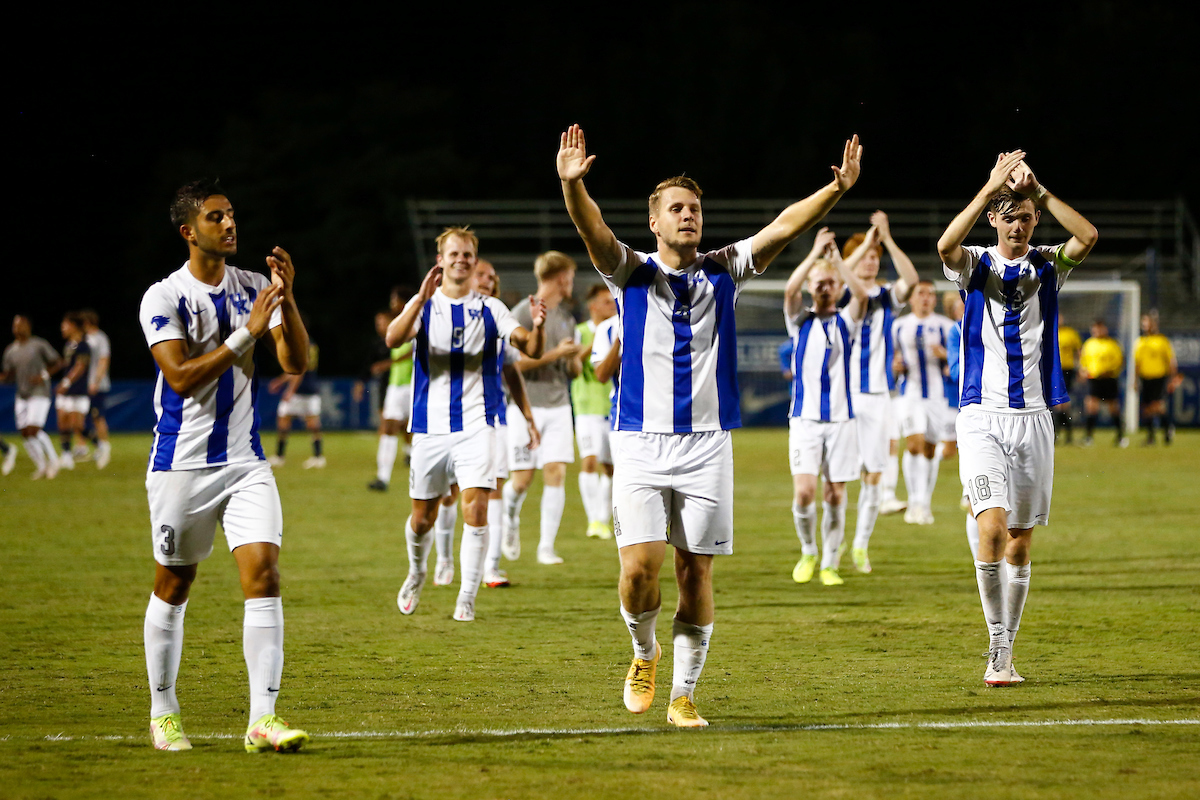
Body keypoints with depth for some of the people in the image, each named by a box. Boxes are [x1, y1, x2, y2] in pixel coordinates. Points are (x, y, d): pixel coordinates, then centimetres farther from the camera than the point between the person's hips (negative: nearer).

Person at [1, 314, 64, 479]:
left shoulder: (39, 345, -6)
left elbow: (58, 363, -1)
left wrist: (44, 376, -15)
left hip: (39, 395, -6)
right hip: (22, 397, 6)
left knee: (33, 430, -17)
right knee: (25, 433, 0)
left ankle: (53, 460, 1)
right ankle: (41, 467, 13)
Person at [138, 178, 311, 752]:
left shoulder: (253, 289, 5)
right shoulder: (163, 297, -7)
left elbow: (296, 364, -2)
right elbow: (182, 376, -18)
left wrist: (286, 300, -16)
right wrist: (247, 334, -23)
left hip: (245, 462, 3)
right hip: (181, 463, -3)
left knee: (263, 575, -12)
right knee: (173, 586, 7)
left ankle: (262, 720, -15)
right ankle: (163, 714, 24)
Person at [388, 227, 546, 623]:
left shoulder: (490, 309, 5)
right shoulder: (424, 305, 3)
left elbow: (531, 349, -5)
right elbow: (393, 338, -17)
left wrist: (537, 327, -29)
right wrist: (422, 298, -32)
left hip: (476, 424, -1)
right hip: (431, 425, 1)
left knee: (475, 509, -15)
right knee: (423, 517, 10)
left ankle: (467, 599, -11)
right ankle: (416, 575, 39)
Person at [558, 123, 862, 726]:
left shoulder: (722, 272, 8)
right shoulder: (631, 273, 2)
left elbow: (783, 227, -3)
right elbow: (594, 233, -17)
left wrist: (837, 189, -17)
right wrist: (572, 185, -37)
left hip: (707, 444, 2)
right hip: (640, 443, -2)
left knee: (696, 573, 1)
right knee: (639, 567, -13)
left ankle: (683, 694, 12)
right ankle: (645, 653, 17)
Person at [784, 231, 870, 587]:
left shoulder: (846, 322, 7)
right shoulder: (800, 321, 6)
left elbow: (862, 293, -14)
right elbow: (789, 290, -14)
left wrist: (837, 259, -19)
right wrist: (815, 254, -20)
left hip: (841, 418, 1)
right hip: (804, 419, -1)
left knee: (835, 495, 0)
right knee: (804, 492, -12)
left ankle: (830, 564, 11)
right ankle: (808, 553, 10)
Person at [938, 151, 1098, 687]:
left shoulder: (1047, 266, 7)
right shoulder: (976, 265, 3)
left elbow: (1087, 237, -13)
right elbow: (946, 245, -21)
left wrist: (1036, 189, -17)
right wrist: (992, 186, -24)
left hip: (1034, 416, 2)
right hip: (982, 416, -2)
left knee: (1020, 543, 6)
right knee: (992, 528, -19)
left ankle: (1005, 654, 15)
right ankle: (997, 650, -11)